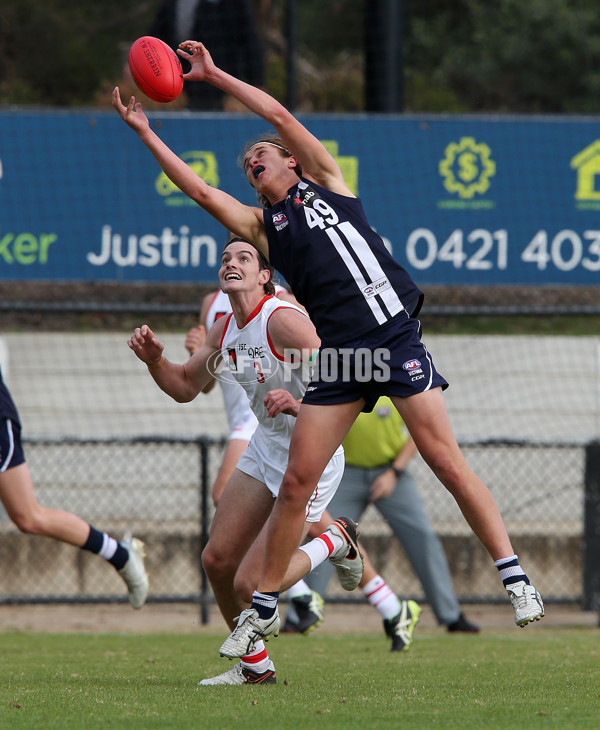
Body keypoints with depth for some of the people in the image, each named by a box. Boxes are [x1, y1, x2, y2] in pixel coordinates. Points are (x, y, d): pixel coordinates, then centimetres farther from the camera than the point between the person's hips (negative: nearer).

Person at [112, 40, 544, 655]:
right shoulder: (260, 225, 17)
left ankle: (513, 575, -5)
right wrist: (144, 131, 6)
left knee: (446, 462, -9)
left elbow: (278, 113, 5)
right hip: (337, 358, 3)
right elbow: (199, 190, 9)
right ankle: (264, 606, 10)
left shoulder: (324, 181, 12)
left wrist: (213, 75, 9)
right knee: (296, 482, 0)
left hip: (395, 337, -3)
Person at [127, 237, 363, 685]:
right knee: (217, 560, 5)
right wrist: (155, 360, -2)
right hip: (266, 449, 8)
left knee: (249, 586, -12)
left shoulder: (285, 321, -22)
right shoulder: (226, 330, 5)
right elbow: (185, 387, 17)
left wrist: (299, 404, -43)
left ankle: (336, 541, 13)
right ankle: (255, 666, 24)